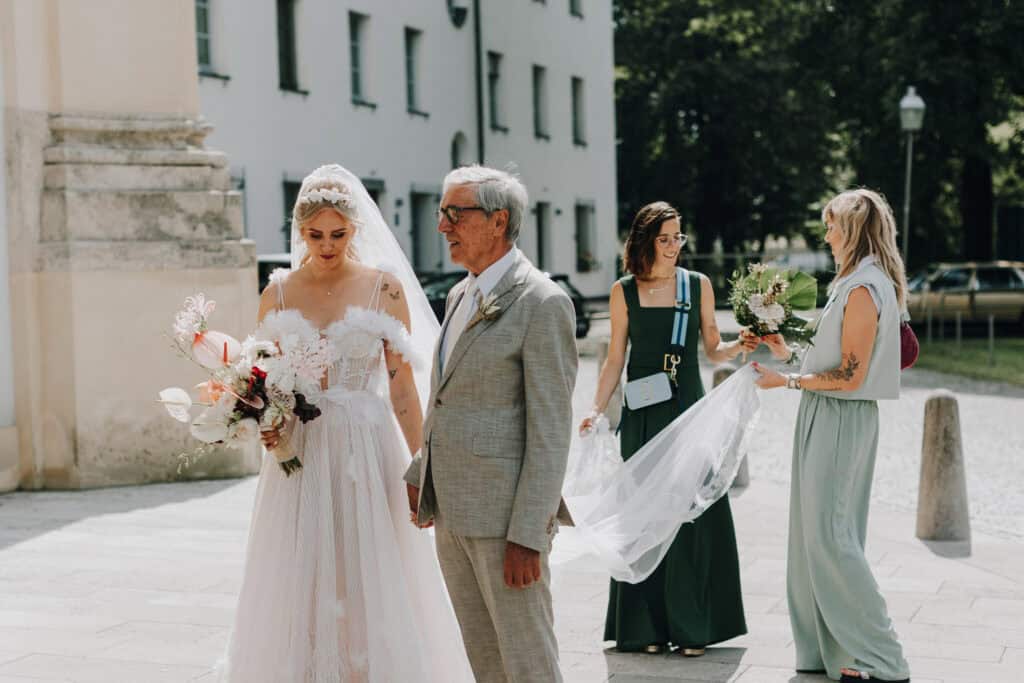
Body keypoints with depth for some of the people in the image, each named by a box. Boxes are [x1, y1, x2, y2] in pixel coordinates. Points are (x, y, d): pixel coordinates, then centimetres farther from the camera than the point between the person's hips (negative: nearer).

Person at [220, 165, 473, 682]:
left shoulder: (384, 286, -1)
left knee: (369, 588, 0)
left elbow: (402, 384, -2)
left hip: (368, 452, -2)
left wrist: (419, 466, -6)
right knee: (300, 591, 4)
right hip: (299, 452, 2)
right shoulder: (278, 292, 7)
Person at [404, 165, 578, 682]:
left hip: (505, 513, -9)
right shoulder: (461, 294, 14)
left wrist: (528, 536, -20)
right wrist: (419, 475, 16)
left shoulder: (542, 302, -13)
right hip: (452, 510, 9)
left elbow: (550, 430, -17)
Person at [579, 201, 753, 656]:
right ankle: (649, 626, 11)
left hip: (690, 412, 0)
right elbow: (615, 361, 6)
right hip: (644, 417, 0)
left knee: (694, 516, -1)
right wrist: (596, 410, -4)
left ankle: (691, 626, 8)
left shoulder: (698, 285, 4)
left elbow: (713, 349, 9)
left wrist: (739, 348, -11)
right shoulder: (624, 292, 3)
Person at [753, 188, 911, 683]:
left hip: (839, 420, -10)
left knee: (828, 535, -8)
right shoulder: (870, 284, 13)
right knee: (820, 534, 12)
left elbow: (850, 376, -20)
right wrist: (788, 353, 17)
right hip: (829, 420, 10)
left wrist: (787, 381, -13)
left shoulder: (862, 290, -18)